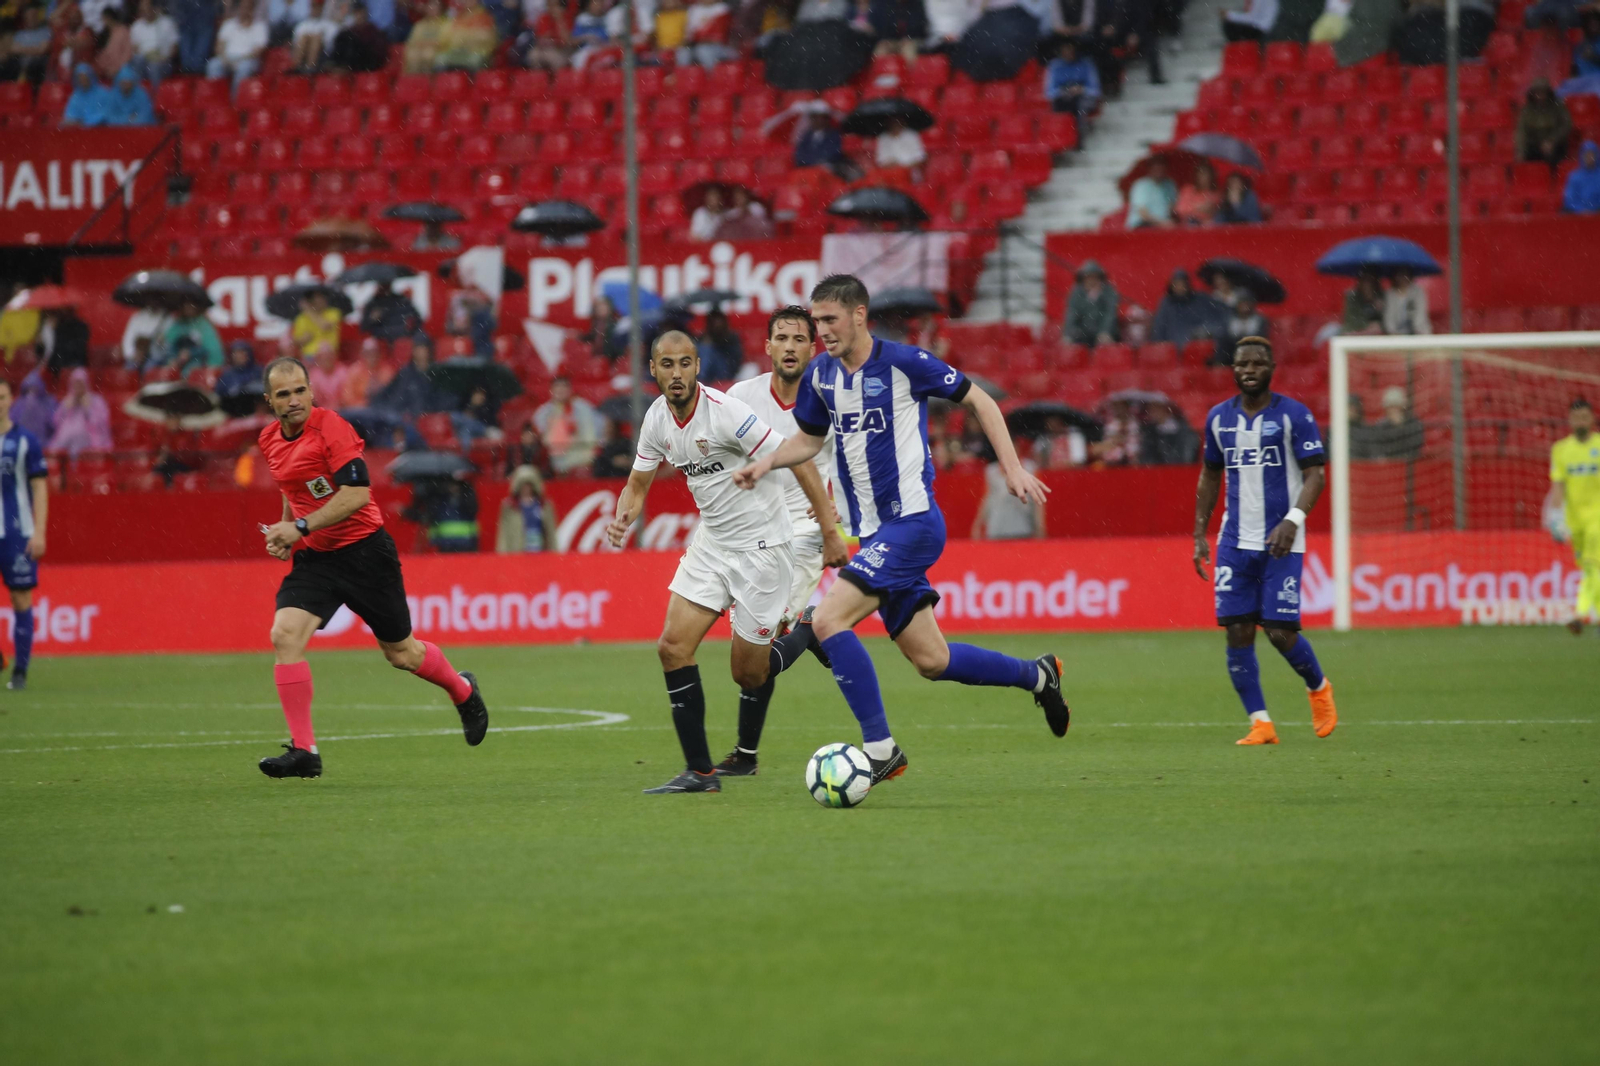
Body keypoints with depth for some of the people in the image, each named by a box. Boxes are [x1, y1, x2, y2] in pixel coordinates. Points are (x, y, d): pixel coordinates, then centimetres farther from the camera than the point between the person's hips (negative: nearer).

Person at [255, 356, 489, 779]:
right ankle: (303, 751, -15)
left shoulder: (330, 427, -18)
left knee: (401, 653, 8)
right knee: (284, 635, -18)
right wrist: (284, 532, 8)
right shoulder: (269, 440, 4)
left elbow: (357, 492, -24)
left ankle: (463, 692, 41)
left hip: (363, 550, -5)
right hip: (314, 557, 5)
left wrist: (301, 527, -24)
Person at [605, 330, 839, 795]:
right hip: (711, 543, 7)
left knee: (748, 673, -3)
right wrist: (622, 517, -10)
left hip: (761, 544, -7)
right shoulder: (657, 418, 0)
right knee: (673, 646, -8)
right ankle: (699, 770, -4)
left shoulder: (725, 411, -22)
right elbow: (638, 483, 13)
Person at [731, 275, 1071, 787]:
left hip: (912, 522, -7)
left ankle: (880, 748, -15)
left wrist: (1012, 467, -6)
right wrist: (768, 461, 2)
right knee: (930, 661, 10)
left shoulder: (904, 362, -11)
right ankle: (1037, 675, 33)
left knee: (828, 619, -21)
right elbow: (809, 438, 22)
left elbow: (977, 400, -1)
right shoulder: (820, 375, 7)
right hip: (872, 533, 7)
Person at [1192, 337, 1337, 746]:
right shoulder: (1219, 418, 10)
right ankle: (1260, 723, 1)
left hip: (1280, 542, -4)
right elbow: (1210, 477, 20)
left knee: (1280, 632, -9)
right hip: (1235, 540, 4)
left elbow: (1315, 474, -7)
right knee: (1237, 631, -6)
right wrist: (1200, 535, 14)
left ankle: (1318, 688, 21)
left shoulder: (1293, 415, -4)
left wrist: (1293, 520, -22)